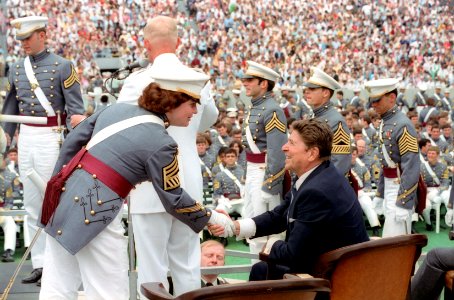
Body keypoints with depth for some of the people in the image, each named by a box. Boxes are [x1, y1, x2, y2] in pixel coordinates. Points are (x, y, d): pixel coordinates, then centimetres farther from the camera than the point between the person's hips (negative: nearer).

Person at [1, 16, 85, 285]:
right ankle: (40, 264, 15)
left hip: (50, 138, -6)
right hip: (26, 138, 6)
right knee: (31, 204, 8)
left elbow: (76, 110, -10)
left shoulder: (62, 66, -6)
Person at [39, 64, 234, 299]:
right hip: (93, 213, -8)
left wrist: (60, 182, 24)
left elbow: (73, 141, 14)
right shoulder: (161, 144, -11)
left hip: (64, 196, 8)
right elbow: (174, 201, -4)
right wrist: (211, 218, 10)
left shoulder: (117, 109, 9)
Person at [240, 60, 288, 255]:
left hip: (265, 171, -10)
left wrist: (270, 184, -22)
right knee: (249, 218, 16)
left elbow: (277, 151, -22)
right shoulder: (254, 108, 12)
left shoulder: (272, 111, -17)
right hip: (252, 171, 10)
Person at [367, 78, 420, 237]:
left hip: (401, 189, -9)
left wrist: (403, 203, -23)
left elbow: (412, 167, -22)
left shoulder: (402, 125, -18)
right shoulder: (385, 123, 10)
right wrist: (379, 193, 21)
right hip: (389, 187, 9)